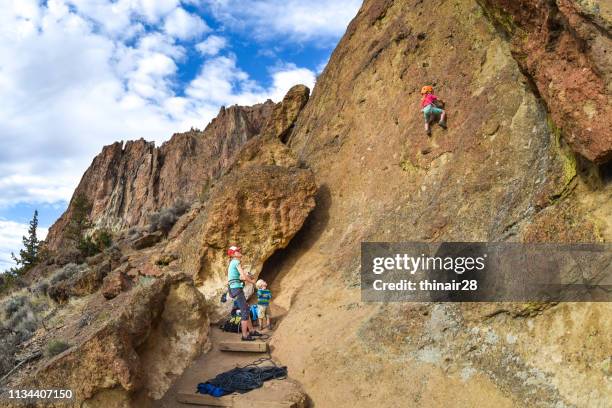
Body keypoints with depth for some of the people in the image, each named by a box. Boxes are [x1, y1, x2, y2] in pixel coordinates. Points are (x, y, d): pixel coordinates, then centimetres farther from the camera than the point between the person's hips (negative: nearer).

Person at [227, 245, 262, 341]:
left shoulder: (233, 263, 18)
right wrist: (252, 281, 0)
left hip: (234, 288, 10)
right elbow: (244, 277, -19)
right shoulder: (236, 262, -12)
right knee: (244, 312, -5)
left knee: (246, 310, 17)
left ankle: (251, 330, 26)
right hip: (237, 289, -10)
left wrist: (247, 276, 4)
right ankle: (245, 335, -2)